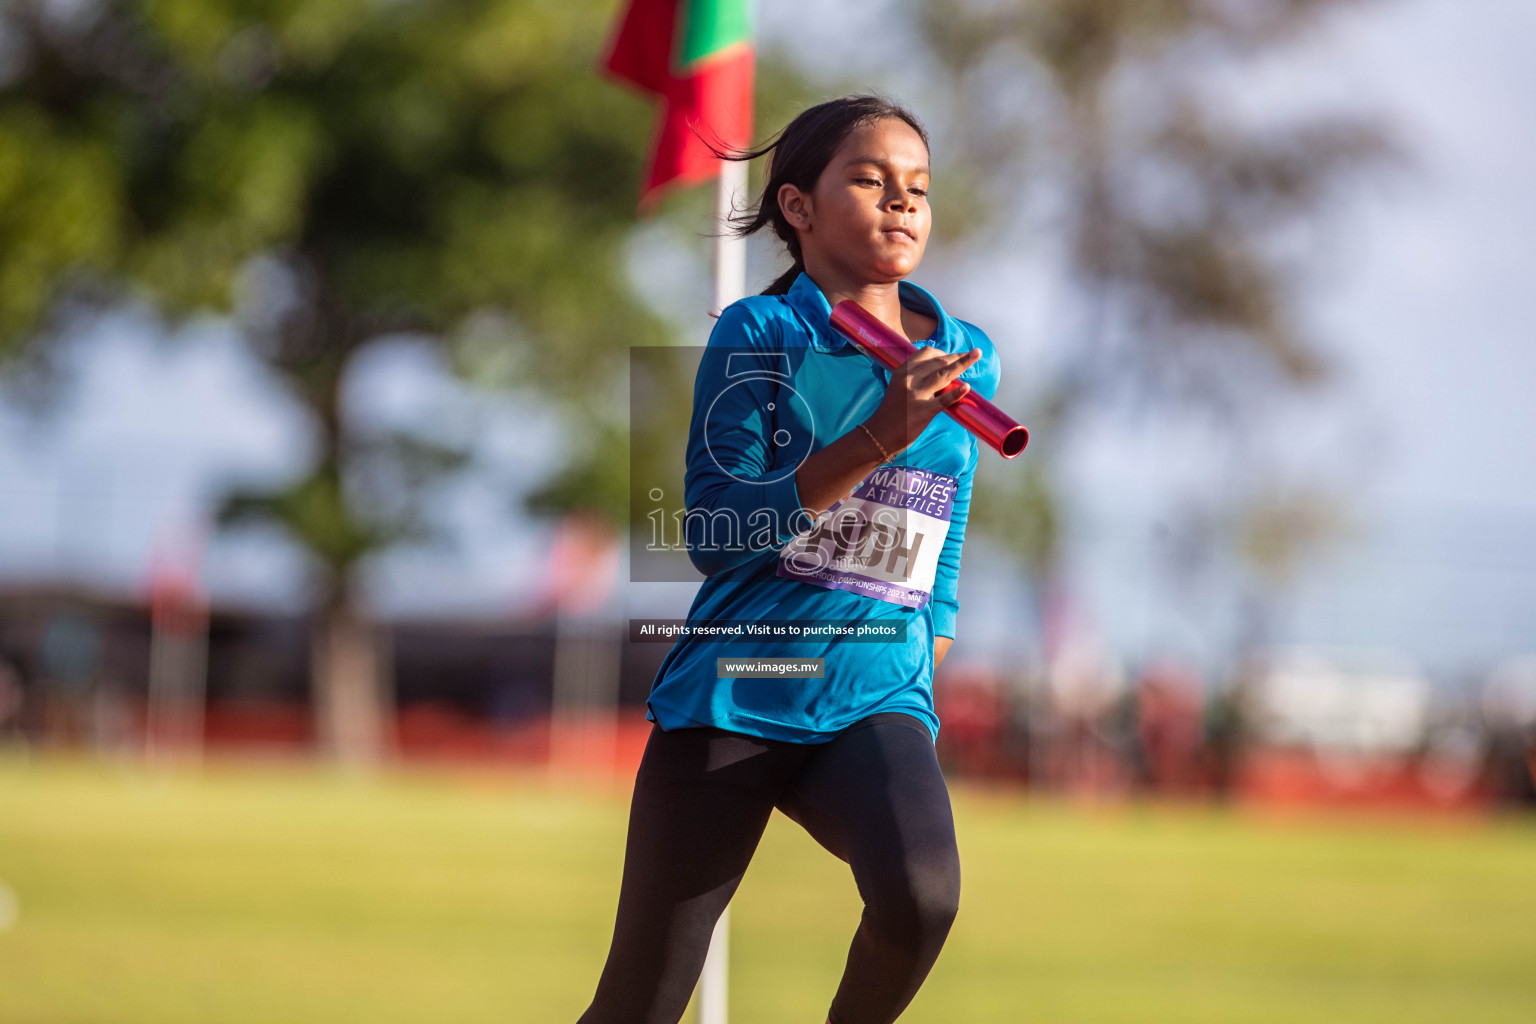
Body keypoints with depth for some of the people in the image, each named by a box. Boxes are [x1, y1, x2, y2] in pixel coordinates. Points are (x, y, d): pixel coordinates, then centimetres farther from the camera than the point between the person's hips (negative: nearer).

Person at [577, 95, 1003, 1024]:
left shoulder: (968, 359, 8)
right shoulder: (760, 335, -4)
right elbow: (715, 532, -14)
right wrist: (880, 437, -22)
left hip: (877, 696, 2)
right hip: (735, 690, -2)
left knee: (922, 896, -30)